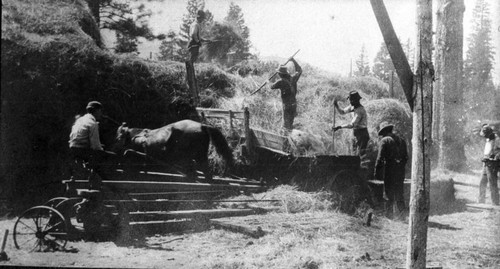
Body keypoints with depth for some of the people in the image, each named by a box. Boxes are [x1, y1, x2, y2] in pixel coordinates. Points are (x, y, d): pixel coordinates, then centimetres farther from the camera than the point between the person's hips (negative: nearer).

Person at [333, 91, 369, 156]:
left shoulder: (360, 110, -23)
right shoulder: (353, 107, 4)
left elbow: (352, 125, -26)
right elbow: (342, 112, 14)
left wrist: (340, 127, -23)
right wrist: (336, 106, -5)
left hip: (362, 134, -9)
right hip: (357, 134, 9)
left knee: (360, 154, -12)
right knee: (357, 154, 10)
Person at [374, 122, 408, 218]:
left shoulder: (384, 141, -7)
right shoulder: (401, 140, 12)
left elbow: (380, 158, -12)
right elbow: (406, 157, 14)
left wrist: (377, 172, -8)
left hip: (389, 171, -5)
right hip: (400, 171, 6)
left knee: (389, 195, 2)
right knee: (399, 194, 15)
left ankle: (389, 215, 5)